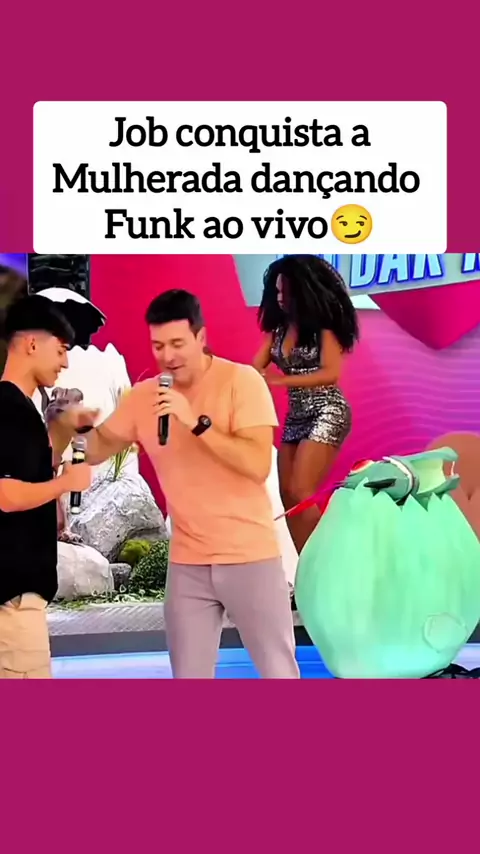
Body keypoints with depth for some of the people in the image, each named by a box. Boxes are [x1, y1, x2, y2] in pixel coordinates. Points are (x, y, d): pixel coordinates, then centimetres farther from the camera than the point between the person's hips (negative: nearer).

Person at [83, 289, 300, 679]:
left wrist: (196, 422, -28)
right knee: (189, 676, 10)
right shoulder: (143, 396, 2)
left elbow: (258, 465, -21)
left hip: (250, 555, -4)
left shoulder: (242, 380, -12)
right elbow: (97, 452, 7)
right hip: (187, 563, 4)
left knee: (279, 672, 7)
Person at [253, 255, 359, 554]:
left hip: (327, 412, -8)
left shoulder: (323, 324, -8)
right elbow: (254, 369, 3)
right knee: (287, 494, 5)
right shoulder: (278, 327, 9)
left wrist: (281, 380, -24)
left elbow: (331, 373, -18)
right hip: (296, 416, 8)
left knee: (300, 492, -15)